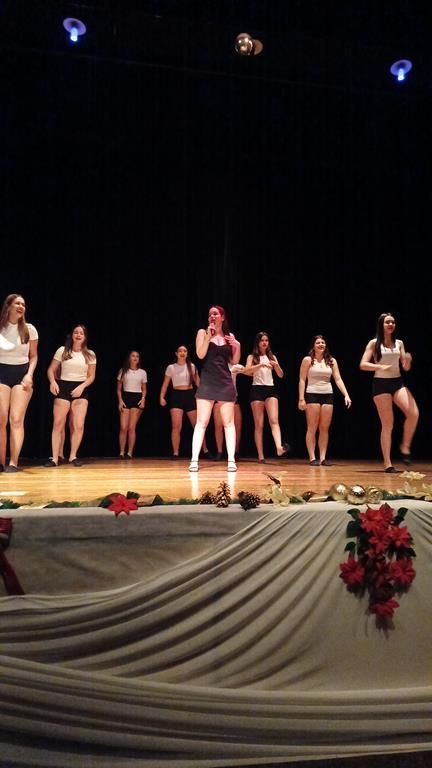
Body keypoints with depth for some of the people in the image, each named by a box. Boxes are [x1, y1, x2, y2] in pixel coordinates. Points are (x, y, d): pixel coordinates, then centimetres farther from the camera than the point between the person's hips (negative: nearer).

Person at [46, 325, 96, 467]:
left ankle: (73, 456, 7)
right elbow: (51, 370, 5)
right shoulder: (62, 350, 4)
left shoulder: (90, 354, 6)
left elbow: (91, 376, 5)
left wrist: (82, 387, -11)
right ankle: (55, 458, 0)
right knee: (58, 424, -4)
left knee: (79, 425, -7)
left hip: (81, 390, 1)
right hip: (63, 387, -1)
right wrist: (53, 382, -14)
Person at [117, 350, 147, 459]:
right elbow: (119, 389, 7)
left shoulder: (142, 372, 8)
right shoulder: (123, 371, 7)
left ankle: (129, 453, -1)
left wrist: (143, 399, -6)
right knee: (123, 427, -8)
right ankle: (121, 452, -1)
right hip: (126, 397, 0)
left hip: (137, 398, 0)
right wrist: (120, 401, -6)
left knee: (131, 428, -4)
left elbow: (144, 389, 12)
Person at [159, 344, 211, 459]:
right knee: (176, 426, -12)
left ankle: (205, 451, 18)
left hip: (190, 395, 2)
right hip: (176, 396, -2)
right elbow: (165, 384, 4)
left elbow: (197, 382, 6)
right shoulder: (171, 367, 2)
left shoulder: (192, 366, 6)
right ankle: (175, 453, -3)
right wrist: (162, 397, -9)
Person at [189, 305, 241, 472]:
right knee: (201, 422, -6)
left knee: (228, 422, 2)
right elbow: (200, 355, -7)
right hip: (207, 382, -2)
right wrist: (208, 336, -14)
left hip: (225, 382, 2)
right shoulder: (203, 332, 5)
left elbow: (234, 361, 12)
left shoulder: (229, 336, 11)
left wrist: (237, 347, -4)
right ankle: (194, 460, -3)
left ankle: (231, 460, 6)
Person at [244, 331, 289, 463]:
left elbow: (281, 375, 12)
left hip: (270, 389, 2)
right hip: (257, 390, -2)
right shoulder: (252, 357, 5)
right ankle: (261, 456, 0)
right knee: (259, 425, -1)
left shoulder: (272, 357, 15)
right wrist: (261, 365, -26)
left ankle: (279, 447, -34)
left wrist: (276, 365, -8)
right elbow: (246, 371, -14)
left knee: (274, 420, -17)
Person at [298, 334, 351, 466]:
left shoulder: (332, 361, 9)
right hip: (312, 395, -4)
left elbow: (338, 379, 4)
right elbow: (302, 380, -2)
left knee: (324, 429, 4)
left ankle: (323, 457, 8)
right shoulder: (308, 360, 0)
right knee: (312, 428, -2)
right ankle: (312, 458, 1)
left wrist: (346, 395, -8)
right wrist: (301, 399, -9)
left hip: (328, 396, 4)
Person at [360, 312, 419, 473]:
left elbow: (406, 368, 10)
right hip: (381, 384, -4)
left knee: (414, 413, -19)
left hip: (398, 382, 4)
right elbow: (363, 365, -6)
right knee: (387, 424, -3)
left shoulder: (399, 343, 11)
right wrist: (380, 366, -20)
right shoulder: (374, 343, 0)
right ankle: (387, 463, 5)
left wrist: (408, 361, -12)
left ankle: (405, 446, 4)